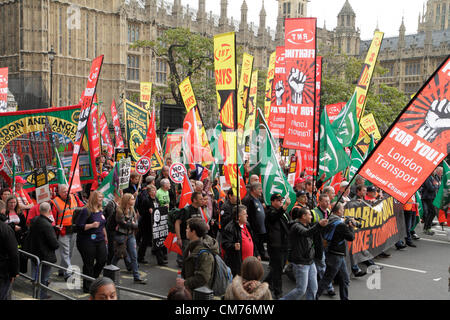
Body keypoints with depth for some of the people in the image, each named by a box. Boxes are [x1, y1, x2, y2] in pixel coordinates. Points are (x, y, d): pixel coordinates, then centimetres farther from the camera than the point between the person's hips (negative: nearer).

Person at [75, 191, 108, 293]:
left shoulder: (101, 210, 11)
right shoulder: (86, 211, -13)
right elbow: (79, 225, -18)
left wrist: (105, 236, 22)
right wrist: (92, 225, -25)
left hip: (100, 240, 7)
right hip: (88, 241, -7)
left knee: (103, 259, 5)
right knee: (89, 264, 2)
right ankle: (87, 288, 15)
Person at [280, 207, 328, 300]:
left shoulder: (307, 225, 14)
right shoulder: (296, 226, -16)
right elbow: (307, 233, -35)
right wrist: (319, 225, -50)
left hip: (310, 262, 9)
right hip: (300, 263, -9)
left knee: (313, 289, 9)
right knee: (301, 290, -7)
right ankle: (282, 300, 8)